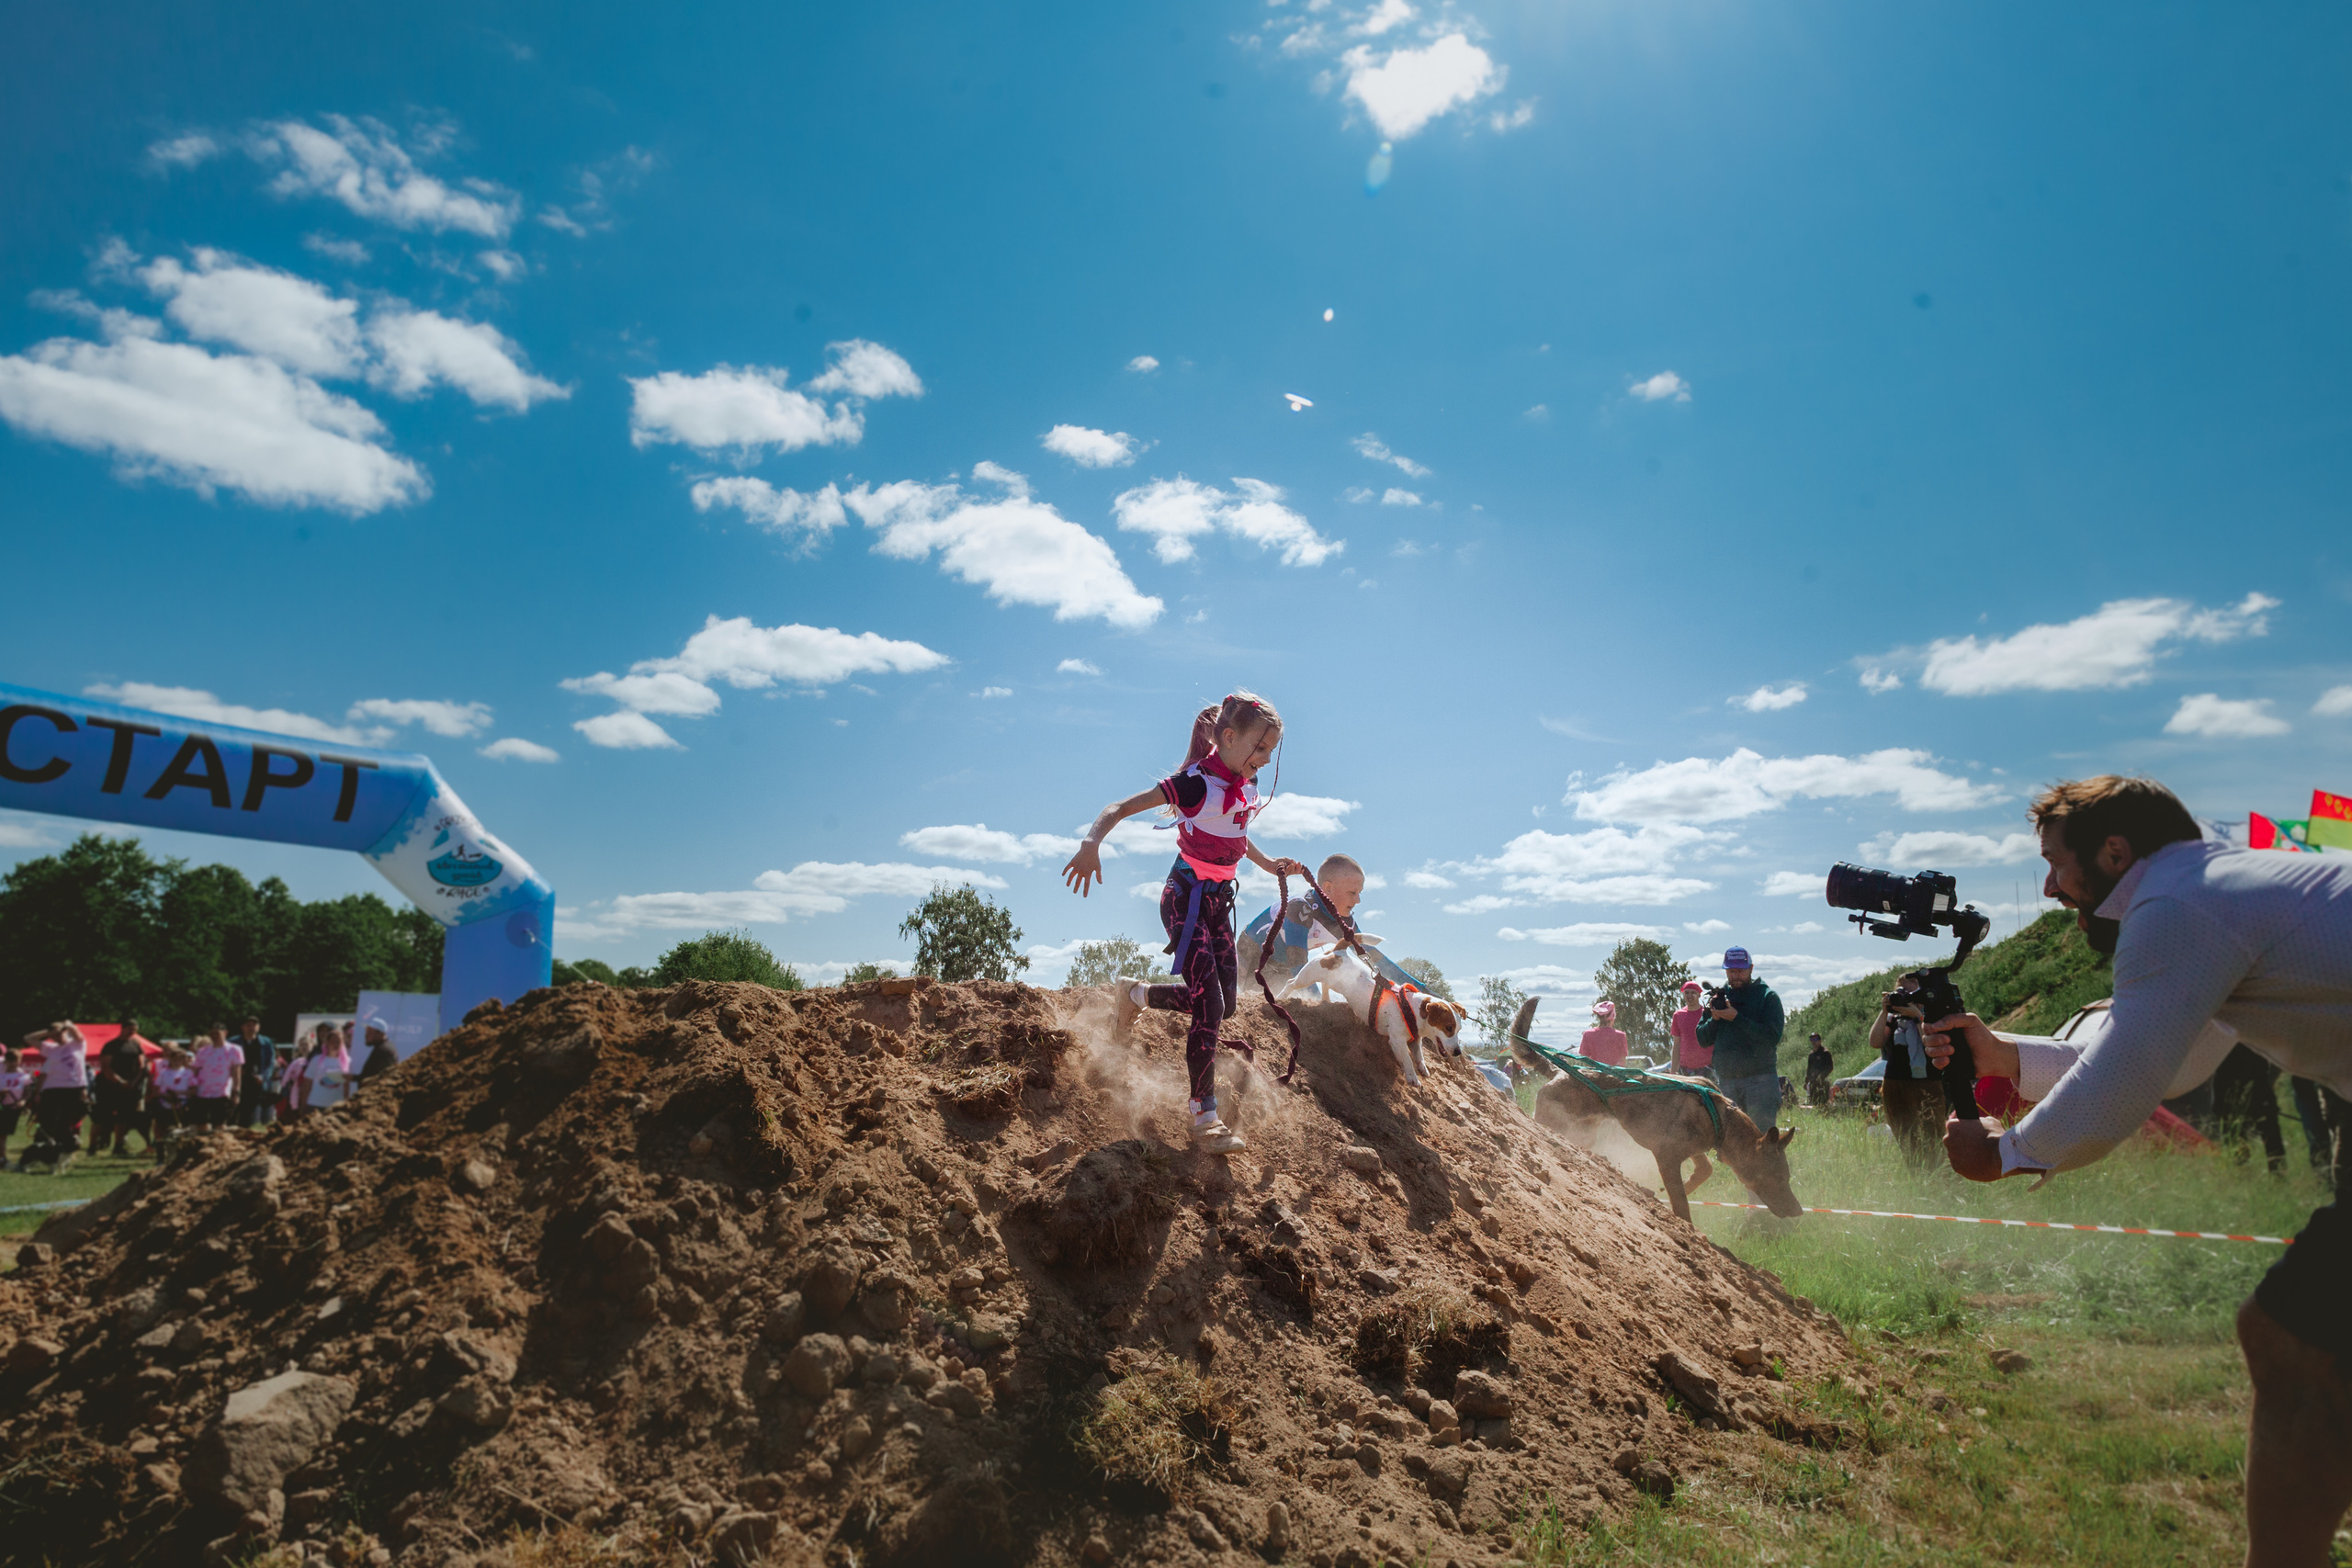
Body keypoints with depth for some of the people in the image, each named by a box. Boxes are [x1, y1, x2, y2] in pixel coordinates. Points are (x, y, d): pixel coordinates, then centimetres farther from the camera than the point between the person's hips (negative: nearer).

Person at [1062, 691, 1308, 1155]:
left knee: (1225, 1000, 8)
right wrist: (1091, 842, -44)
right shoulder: (1198, 783, -21)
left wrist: (1269, 865, 24)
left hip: (1219, 900, 8)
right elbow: (1121, 807, -27)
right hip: (1187, 899, -8)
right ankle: (1205, 1120, -6)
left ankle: (1139, 996, 33)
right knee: (1209, 1005, -14)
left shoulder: (1246, 787, 4)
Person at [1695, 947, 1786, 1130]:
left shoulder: (1767, 996, 0)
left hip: (1760, 1079, -4)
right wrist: (1714, 1019, -9)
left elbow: (1772, 1038, -13)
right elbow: (1703, 1039, 9)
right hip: (1725, 1080, 4)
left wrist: (1736, 1018, -17)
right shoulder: (1719, 997, 12)